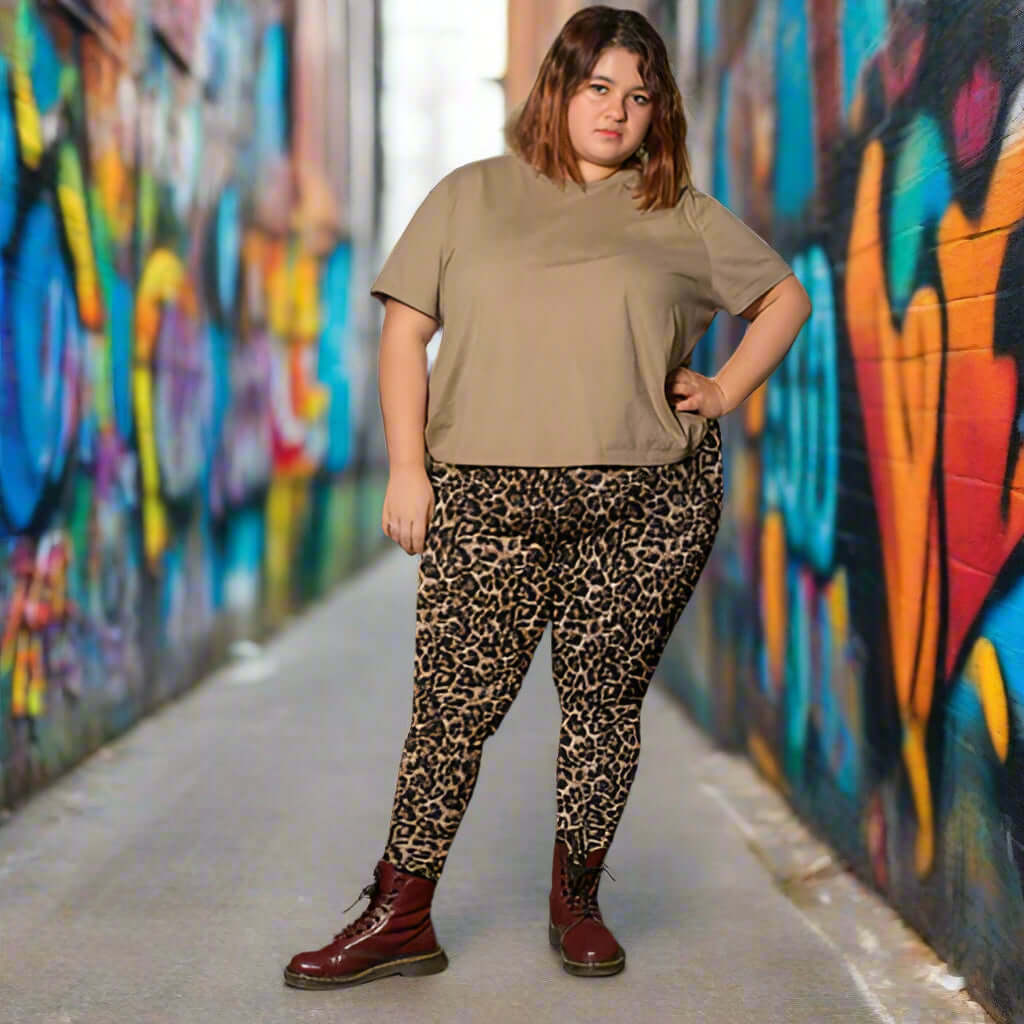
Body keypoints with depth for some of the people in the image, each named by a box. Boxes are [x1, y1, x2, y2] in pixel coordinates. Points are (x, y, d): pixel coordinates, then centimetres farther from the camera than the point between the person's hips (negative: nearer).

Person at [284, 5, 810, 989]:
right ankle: (400, 917, 6)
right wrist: (407, 468, -1)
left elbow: (784, 295, 22)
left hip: (645, 501, 1)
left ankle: (577, 904, 20)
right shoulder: (470, 197, 11)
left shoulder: (682, 216, 13)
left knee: (605, 699, 5)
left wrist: (726, 391, 8)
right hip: (487, 500, 0)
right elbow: (405, 330, 8)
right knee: (454, 704, -2)